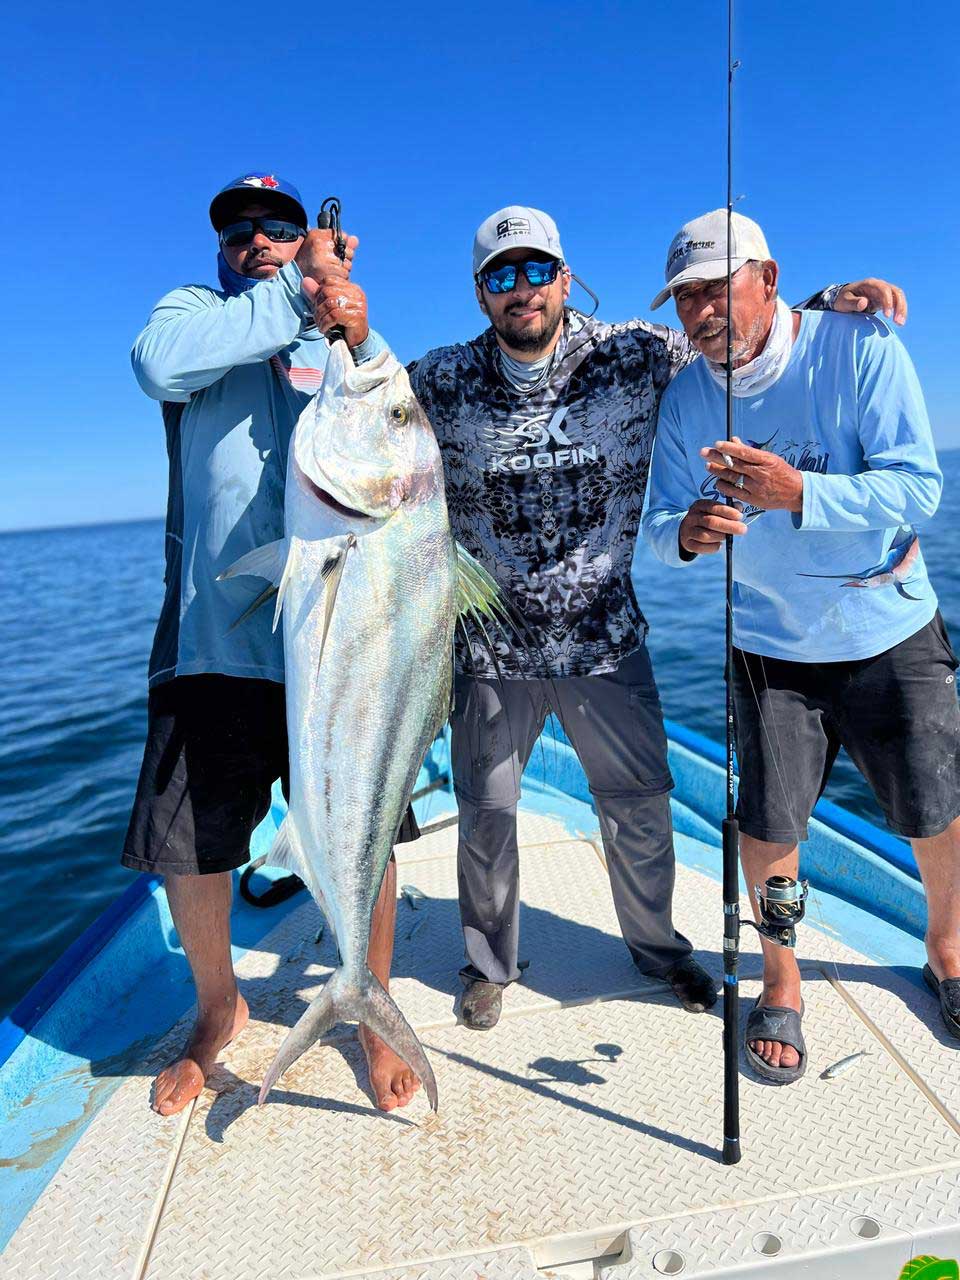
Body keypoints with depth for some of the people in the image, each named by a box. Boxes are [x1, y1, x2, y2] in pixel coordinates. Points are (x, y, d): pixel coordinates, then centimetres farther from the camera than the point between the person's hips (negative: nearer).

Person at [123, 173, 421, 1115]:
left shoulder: (342, 347, 16)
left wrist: (359, 340, -16)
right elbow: (158, 363, -13)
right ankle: (218, 1007, 37)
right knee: (187, 842, 9)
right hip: (212, 636, 0)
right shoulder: (194, 311, 12)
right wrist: (295, 296, -13)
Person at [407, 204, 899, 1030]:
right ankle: (490, 966, 39)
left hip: (605, 639, 1)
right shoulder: (440, 382, -4)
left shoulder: (637, 356, -4)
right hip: (490, 645, 0)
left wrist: (832, 302, -8)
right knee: (486, 815, 12)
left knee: (641, 807, 14)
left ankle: (658, 946, 43)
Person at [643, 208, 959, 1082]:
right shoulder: (686, 399, -4)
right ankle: (781, 984, 29)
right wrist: (685, 533, -27)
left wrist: (799, 493, -34)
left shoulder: (859, 346, -14)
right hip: (772, 643, 1)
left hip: (890, 633, -1)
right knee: (767, 826, 2)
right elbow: (661, 520, -3)